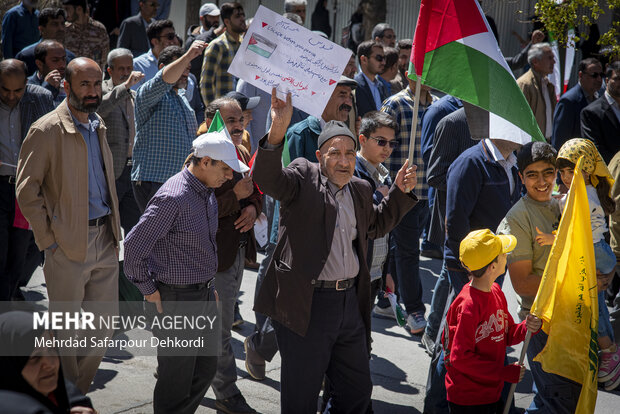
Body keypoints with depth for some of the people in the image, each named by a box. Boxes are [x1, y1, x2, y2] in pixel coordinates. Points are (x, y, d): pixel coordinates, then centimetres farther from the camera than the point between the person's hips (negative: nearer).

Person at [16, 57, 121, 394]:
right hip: (69, 246, -6)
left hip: (105, 240, 7)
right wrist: (48, 239, -12)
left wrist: (113, 230, 15)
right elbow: (26, 191, -10)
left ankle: (79, 394, 26)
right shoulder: (47, 130, -11)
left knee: (102, 328, 10)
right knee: (66, 329, 4)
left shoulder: (98, 125, 12)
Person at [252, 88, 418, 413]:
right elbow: (268, 179, -25)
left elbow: (376, 226, 31)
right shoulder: (303, 177, -5)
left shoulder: (360, 190, 14)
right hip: (306, 304, -6)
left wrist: (400, 192, 18)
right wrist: (277, 131, -41)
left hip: (350, 300, 6)